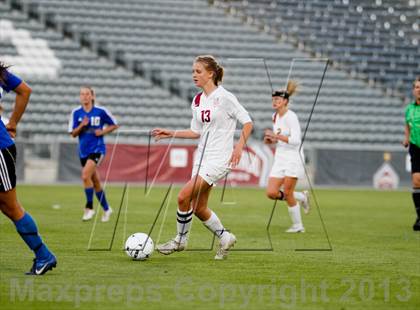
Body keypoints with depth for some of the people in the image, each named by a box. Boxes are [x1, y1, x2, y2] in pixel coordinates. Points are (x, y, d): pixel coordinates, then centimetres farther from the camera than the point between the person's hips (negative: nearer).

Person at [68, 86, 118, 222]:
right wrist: (82, 126, -16)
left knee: (85, 176, -23)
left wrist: (103, 131, -10)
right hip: (83, 151, 4)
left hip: (97, 149, -4)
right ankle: (106, 209, 29)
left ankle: (89, 207, -10)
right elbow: (73, 134, 1)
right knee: (95, 181, 12)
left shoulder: (101, 111, -6)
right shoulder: (76, 112, 1)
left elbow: (114, 125, 6)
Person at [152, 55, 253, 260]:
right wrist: (171, 134, 8)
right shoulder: (197, 101, 11)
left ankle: (180, 240, 1)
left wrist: (239, 147, -19)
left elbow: (247, 122, -10)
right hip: (202, 156, 8)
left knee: (184, 196, -17)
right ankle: (224, 238, 28)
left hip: (219, 158, -8)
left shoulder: (224, 97, -11)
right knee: (198, 208, 8)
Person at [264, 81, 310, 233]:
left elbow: (295, 140, -22)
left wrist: (275, 135, -23)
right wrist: (270, 140, 2)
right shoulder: (275, 116, 10)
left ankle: (298, 225, 10)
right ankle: (301, 197, 20)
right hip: (279, 158, 8)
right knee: (271, 193, -3)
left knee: (287, 194, -6)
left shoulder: (291, 116, -15)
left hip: (292, 157, -8)